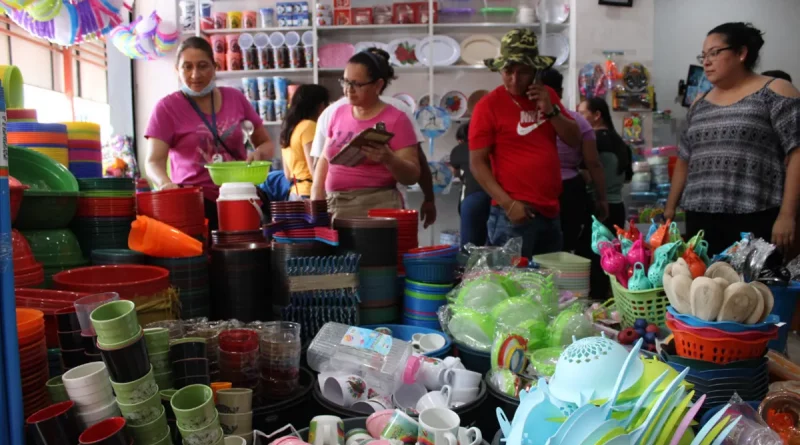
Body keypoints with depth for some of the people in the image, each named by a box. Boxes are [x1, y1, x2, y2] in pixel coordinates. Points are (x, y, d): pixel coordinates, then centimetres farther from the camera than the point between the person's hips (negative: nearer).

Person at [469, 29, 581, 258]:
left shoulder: (547, 95, 11)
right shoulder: (488, 105, -8)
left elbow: (574, 140, 9)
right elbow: (477, 163, -10)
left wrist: (550, 110, -7)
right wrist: (508, 203, -18)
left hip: (551, 211, 7)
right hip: (514, 214, -6)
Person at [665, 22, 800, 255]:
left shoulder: (775, 92, -1)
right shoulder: (700, 104, 17)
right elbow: (684, 160, 20)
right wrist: (670, 208, 14)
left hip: (756, 221, -5)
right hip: (700, 222, 5)